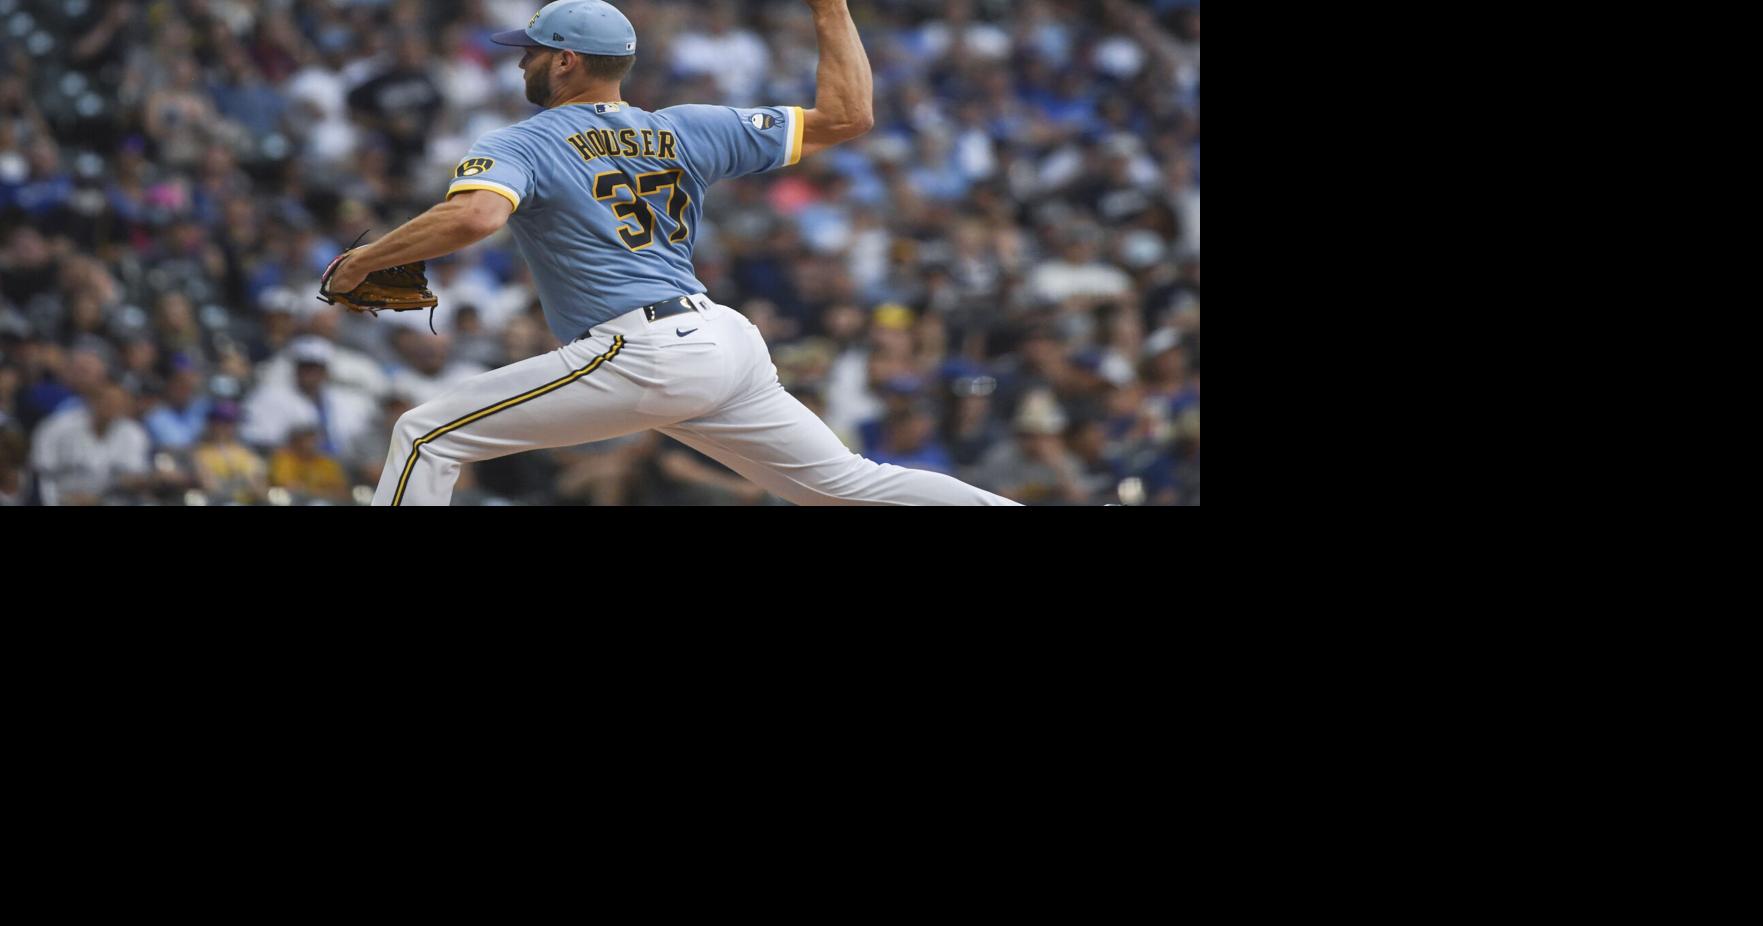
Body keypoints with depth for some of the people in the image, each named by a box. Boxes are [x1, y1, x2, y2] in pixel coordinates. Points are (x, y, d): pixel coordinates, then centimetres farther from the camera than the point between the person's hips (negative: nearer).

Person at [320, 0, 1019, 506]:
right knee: (848, 484, 16)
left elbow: (475, 216, -22)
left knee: (428, 436, -2)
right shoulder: (686, 131, 16)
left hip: (641, 357, -7)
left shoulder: (519, 146, 1)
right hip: (729, 343, 7)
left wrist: (363, 261, -10)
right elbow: (846, 118, 14)